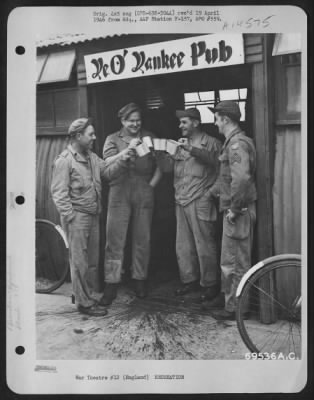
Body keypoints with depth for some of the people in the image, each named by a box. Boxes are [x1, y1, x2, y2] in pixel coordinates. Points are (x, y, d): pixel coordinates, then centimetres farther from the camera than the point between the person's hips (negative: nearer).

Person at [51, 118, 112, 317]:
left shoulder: (92, 157, 14)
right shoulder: (65, 160, -11)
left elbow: (108, 170, 10)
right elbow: (59, 193, -14)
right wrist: (71, 217, -17)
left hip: (93, 216, 8)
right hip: (77, 217, -8)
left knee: (92, 262, 14)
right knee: (80, 263, 0)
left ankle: (88, 295, 27)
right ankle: (84, 302, 10)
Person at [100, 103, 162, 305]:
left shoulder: (149, 138, 13)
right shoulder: (113, 139, 10)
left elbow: (160, 164, 9)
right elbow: (108, 163, -7)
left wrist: (152, 184, -2)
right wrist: (127, 151, -17)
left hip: (144, 194, 1)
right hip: (120, 193, -1)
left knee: (142, 240, 7)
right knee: (115, 240, -3)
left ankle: (140, 280, 21)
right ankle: (111, 285, 4)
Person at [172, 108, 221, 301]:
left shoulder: (210, 142, 1)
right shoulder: (181, 145, 21)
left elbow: (214, 158, -20)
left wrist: (192, 150, -30)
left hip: (200, 202, -6)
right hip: (181, 202, 7)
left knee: (205, 245, -3)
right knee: (183, 246, 10)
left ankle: (210, 284, 9)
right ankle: (189, 280, 23)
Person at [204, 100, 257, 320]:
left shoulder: (237, 143, -19)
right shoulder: (234, 141, 14)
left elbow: (241, 179, -31)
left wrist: (234, 209, -24)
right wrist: (212, 191, 21)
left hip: (239, 212, -10)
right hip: (233, 209, 10)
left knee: (236, 262, 1)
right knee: (228, 259, 21)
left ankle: (236, 308, 14)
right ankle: (226, 296, 36)